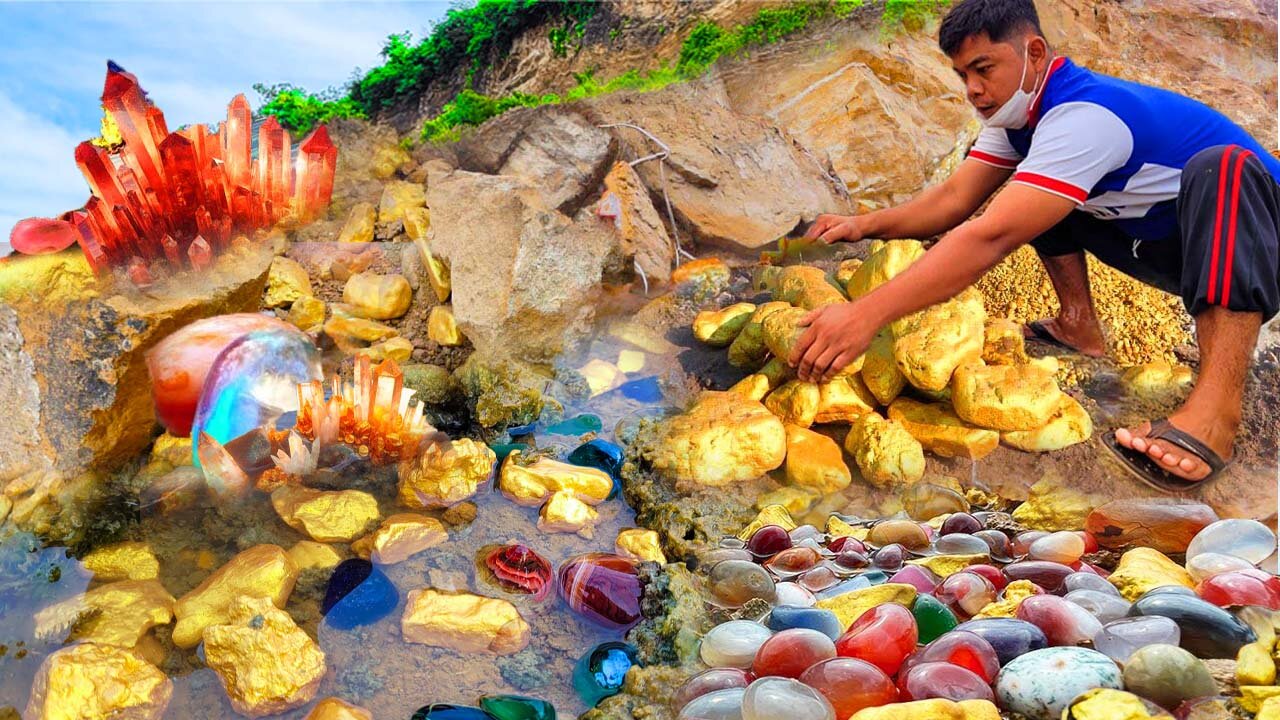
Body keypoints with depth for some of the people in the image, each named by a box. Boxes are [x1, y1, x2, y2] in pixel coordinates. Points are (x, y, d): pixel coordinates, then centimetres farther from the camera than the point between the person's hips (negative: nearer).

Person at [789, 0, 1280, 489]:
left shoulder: (1084, 114, -31)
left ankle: (1216, 411, -46)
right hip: (1163, 242, 9)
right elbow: (954, 200, -6)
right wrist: (865, 225, -23)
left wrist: (865, 316, -45)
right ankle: (1080, 329, 4)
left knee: (1220, 167, -40)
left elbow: (991, 237, -40)